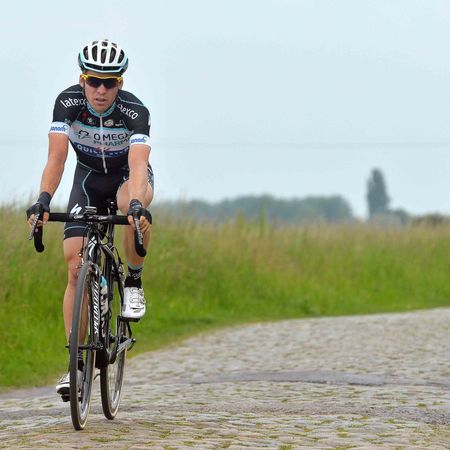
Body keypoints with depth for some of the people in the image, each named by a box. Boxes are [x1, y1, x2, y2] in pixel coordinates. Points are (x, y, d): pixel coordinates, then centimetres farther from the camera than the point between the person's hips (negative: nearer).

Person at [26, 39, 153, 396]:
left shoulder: (135, 111, -30)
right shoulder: (68, 102, -24)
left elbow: (138, 164, -42)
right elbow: (57, 157, -30)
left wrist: (136, 204, -61)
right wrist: (43, 200, -46)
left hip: (128, 174, -2)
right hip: (89, 176, 2)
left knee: (135, 204, -40)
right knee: (76, 265, -12)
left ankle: (134, 282, -15)